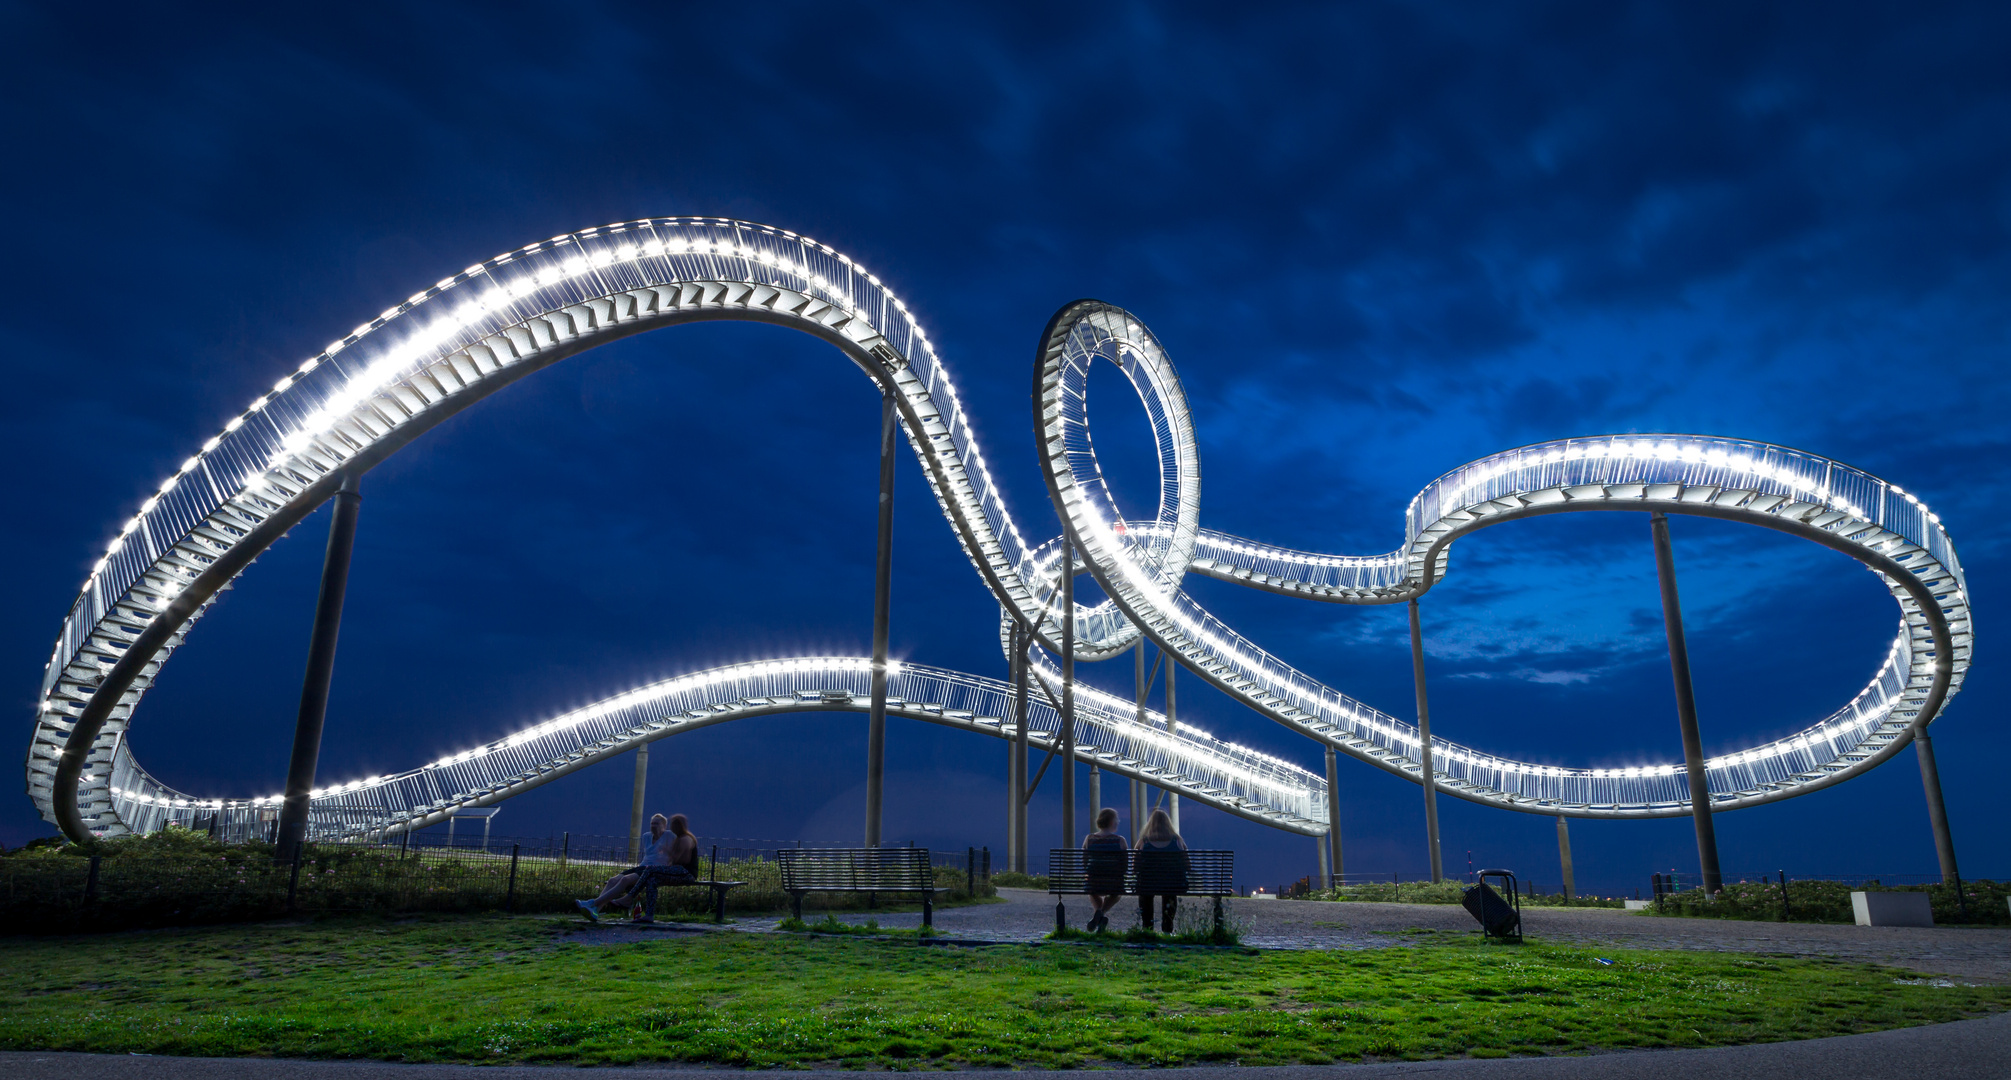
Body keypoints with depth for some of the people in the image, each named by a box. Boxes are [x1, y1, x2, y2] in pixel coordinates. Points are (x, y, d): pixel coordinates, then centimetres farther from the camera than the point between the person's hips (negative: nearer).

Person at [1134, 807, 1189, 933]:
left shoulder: (1144, 841, -6)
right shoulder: (1177, 841, -3)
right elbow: (1187, 865, 4)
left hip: (1148, 887, -1)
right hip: (1173, 887, 1)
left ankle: (1147, 928, 34)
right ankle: (1167, 928, 37)